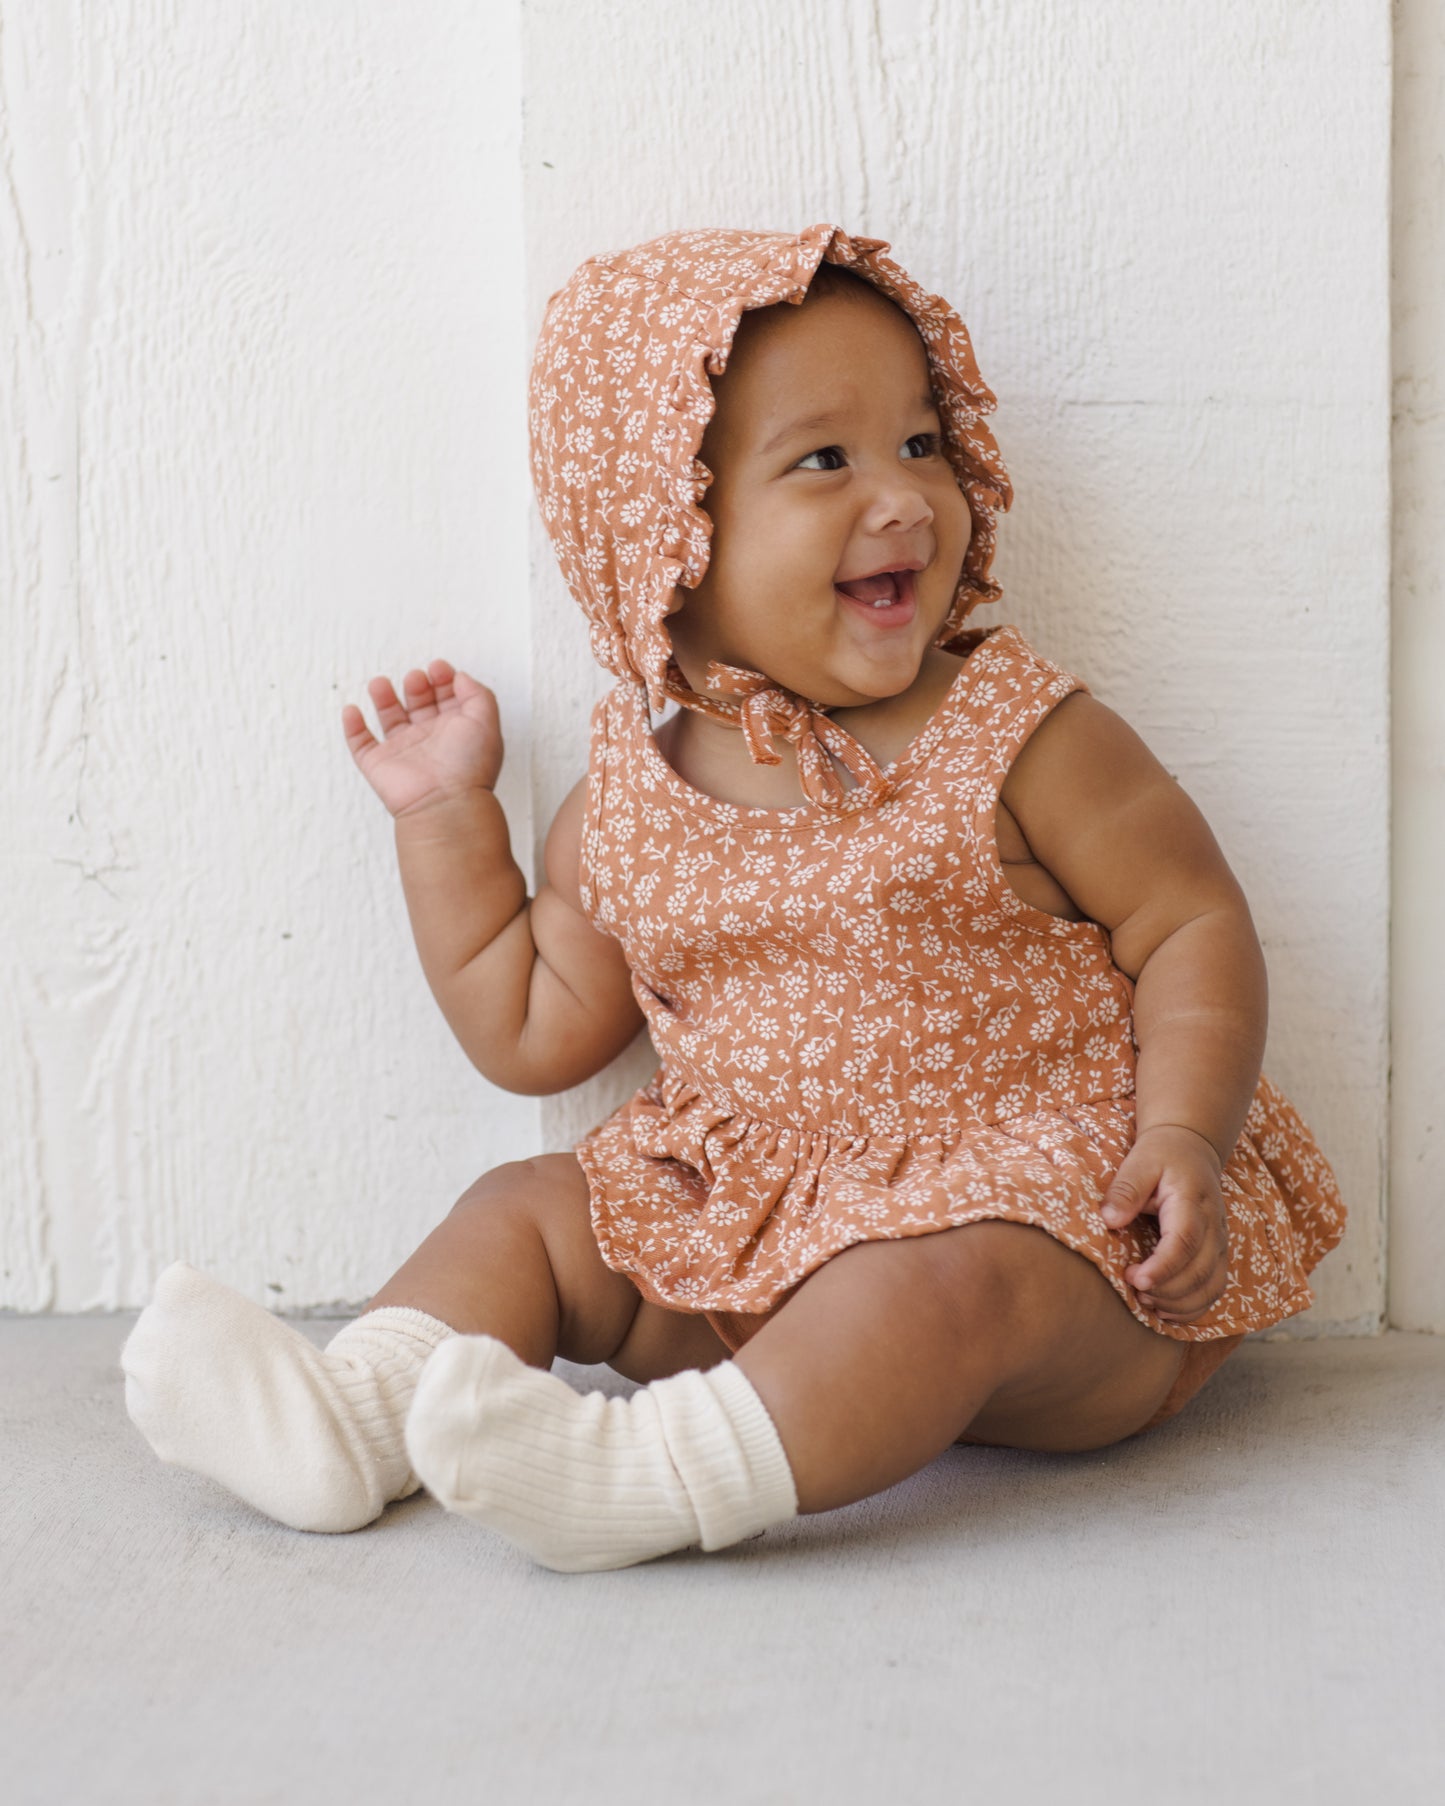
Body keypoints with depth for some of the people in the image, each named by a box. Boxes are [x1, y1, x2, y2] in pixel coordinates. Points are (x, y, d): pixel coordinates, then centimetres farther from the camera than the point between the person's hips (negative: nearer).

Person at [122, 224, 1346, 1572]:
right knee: (529, 1209, 2)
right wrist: (447, 816, 8)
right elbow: (536, 1030, 12)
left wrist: (1182, 1137, -21)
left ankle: (664, 1474, -40)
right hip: (746, 1223, 5)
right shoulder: (629, 791, 3)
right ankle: (350, 1418, -12)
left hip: (1041, 1206, -5)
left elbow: (1193, 926, -6)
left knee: (948, 1271, -35)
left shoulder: (1019, 737, -9)